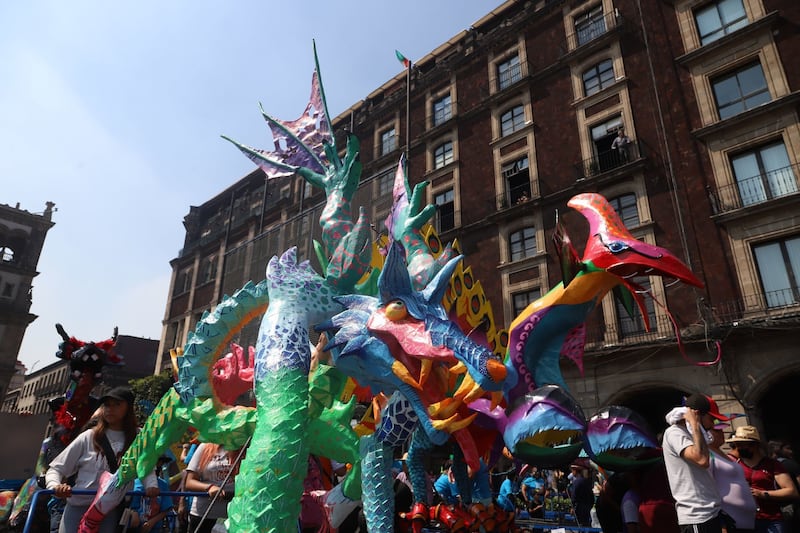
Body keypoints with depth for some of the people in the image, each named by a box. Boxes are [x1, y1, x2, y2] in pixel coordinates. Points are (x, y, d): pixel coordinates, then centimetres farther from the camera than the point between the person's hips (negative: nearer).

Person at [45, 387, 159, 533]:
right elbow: (55, 469, 3)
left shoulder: (138, 439, 1)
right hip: (78, 507, 0)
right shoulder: (88, 437, -1)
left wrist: (151, 485, -25)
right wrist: (55, 486, -19)